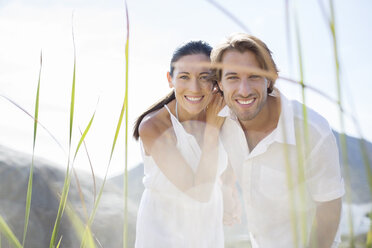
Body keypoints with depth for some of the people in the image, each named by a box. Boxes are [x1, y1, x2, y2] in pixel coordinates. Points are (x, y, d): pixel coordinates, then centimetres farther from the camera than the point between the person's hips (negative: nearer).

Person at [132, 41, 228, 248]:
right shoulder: (152, 126, -30)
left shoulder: (216, 113, -13)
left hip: (208, 221, 5)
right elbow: (200, 192, -30)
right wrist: (212, 127, -28)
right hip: (165, 227, -5)